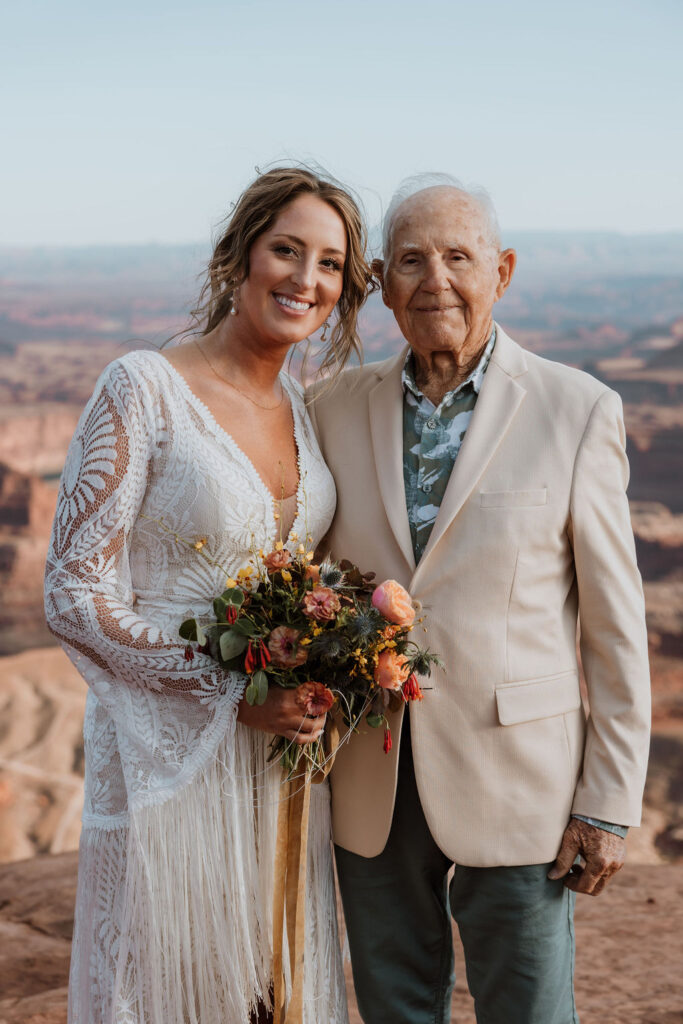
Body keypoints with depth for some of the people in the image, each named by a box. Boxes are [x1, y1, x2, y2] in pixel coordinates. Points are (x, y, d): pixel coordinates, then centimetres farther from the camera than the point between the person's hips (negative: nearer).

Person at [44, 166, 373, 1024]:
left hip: (281, 751, 6)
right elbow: (74, 597, -14)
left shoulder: (305, 408, 7)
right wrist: (236, 690, -18)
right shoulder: (141, 391, -12)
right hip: (170, 752, -5)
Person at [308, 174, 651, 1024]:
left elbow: (616, 626, -5)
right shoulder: (337, 411, 2)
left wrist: (610, 802, -6)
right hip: (372, 786, 3)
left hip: (514, 784, -3)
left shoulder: (577, 411, -7)